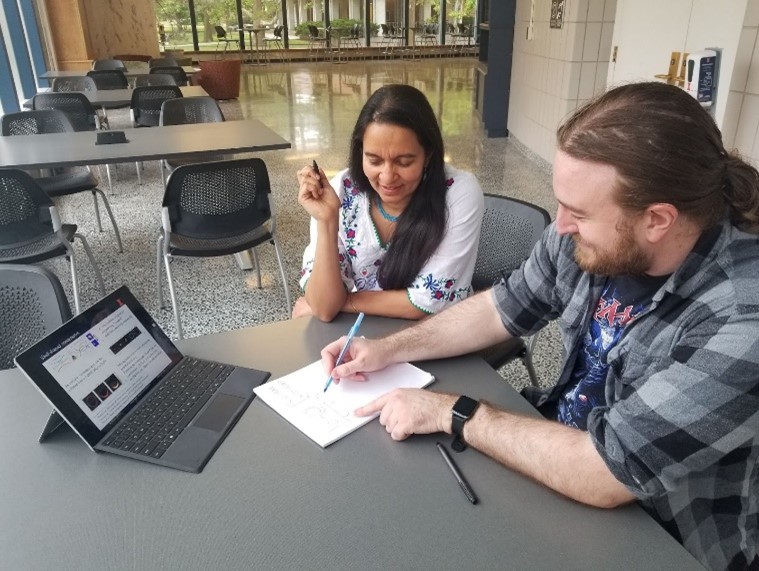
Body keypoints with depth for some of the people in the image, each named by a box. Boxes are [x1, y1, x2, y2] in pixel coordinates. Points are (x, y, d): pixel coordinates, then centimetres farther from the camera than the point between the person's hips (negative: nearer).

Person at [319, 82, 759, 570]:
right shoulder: (591, 235, -14)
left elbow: (603, 476, -33)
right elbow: (504, 307, 1)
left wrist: (451, 413, -25)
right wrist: (390, 349, -6)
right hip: (568, 438, 5)